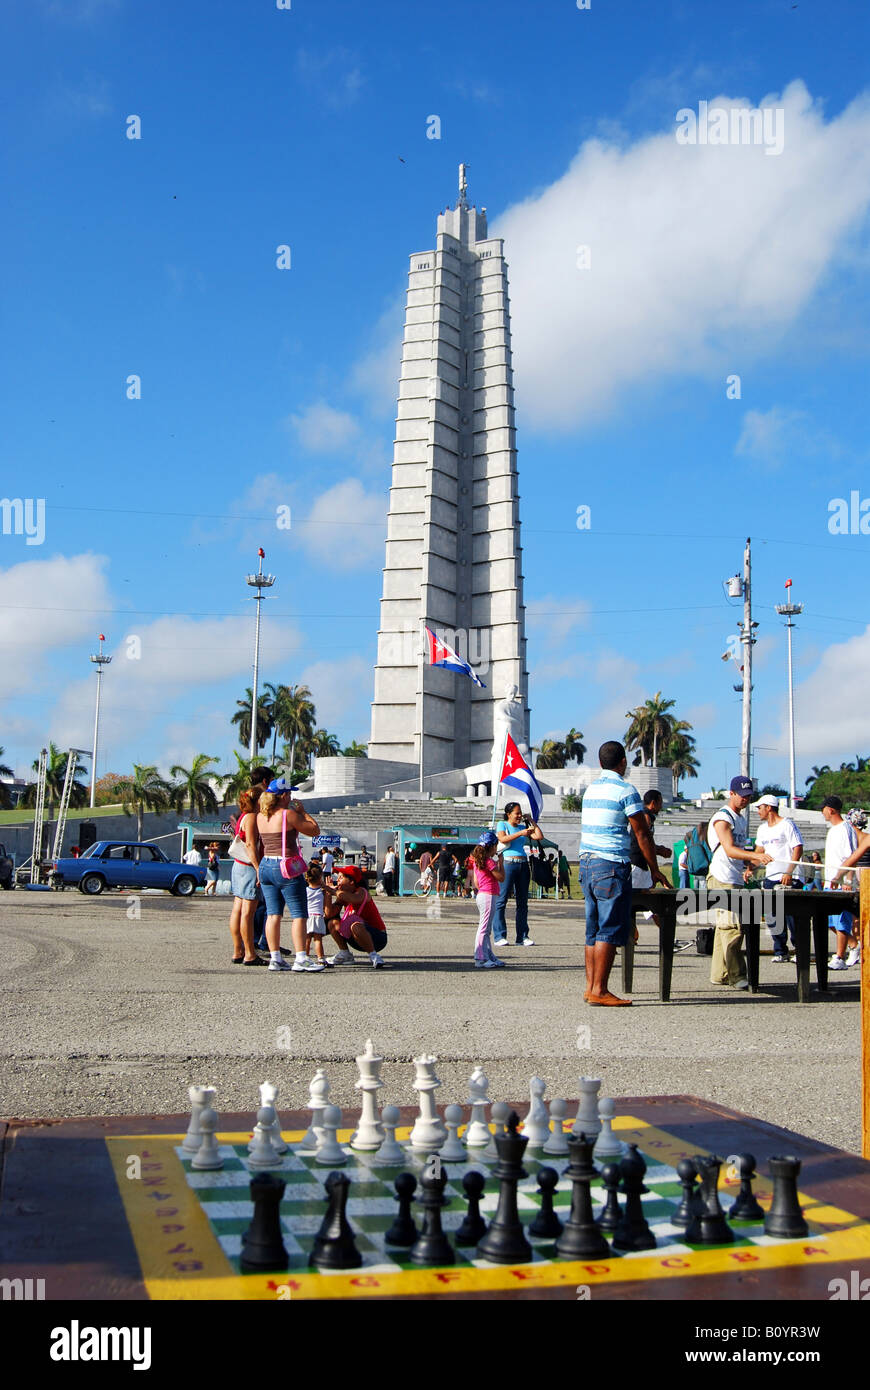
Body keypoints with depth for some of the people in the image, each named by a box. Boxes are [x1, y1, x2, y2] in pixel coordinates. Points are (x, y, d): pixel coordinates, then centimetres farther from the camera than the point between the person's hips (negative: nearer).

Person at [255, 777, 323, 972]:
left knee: (273, 914, 8)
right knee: (299, 914, -2)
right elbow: (315, 830, -7)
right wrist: (303, 812, 5)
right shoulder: (288, 814, -13)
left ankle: (275, 958, 7)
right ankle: (300, 959, -6)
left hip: (266, 865, 7)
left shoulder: (261, 816, 7)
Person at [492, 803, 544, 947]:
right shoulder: (502, 824, 6)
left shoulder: (523, 827, 20)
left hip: (523, 865, 6)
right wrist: (520, 833, -15)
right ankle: (499, 937, -8)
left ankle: (522, 936, 8)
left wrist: (531, 821, 13)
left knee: (523, 901, 5)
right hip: (508, 864, -5)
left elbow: (539, 836, 11)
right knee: (501, 900, -9)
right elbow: (503, 839, -13)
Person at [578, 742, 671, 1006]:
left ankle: (591, 987, 11)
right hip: (612, 866, -8)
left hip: (586, 865, 8)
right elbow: (642, 834, -8)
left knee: (594, 929, 11)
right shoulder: (625, 790, -9)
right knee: (611, 929, -6)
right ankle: (599, 990, -8)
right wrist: (654, 870, 2)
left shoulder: (591, 789, 15)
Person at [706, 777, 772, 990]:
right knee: (732, 927, -12)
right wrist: (755, 855, -32)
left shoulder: (741, 819, 20)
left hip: (736, 880, 9)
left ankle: (719, 974, 14)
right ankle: (737, 977, -11)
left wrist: (749, 864, 12)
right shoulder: (722, 818, -9)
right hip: (722, 879, -9)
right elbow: (729, 850, -21)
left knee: (724, 927, 10)